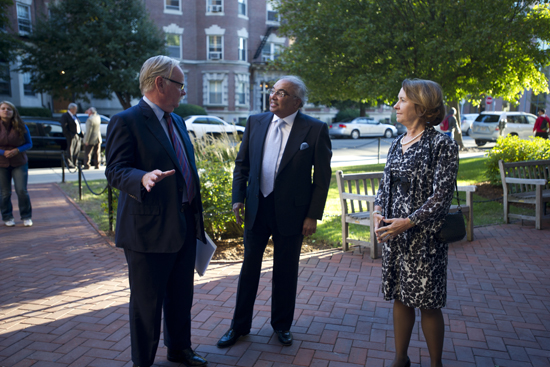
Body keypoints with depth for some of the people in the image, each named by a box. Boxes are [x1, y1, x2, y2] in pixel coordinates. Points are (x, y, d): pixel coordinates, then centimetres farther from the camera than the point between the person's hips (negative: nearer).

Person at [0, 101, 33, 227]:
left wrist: (17, 150, -16)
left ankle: (26, 217, 11)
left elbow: (29, 143, 2)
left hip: (19, 163, 0)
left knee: (22, 190, -4)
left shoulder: (21, 127, -1)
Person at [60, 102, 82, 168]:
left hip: (78, 135, 8)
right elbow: (64, 126, -15)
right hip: (71, 136, -8)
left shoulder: (74, 115, 18)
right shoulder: (65, 116, -7)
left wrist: (81, 133, 10)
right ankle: (69, 164, 2)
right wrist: (68, 134, -18)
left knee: (77, 150, 14)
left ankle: (75, 163, 25)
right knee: (70, 150, -4)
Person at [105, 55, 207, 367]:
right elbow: (115, 170, -18)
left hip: (185, 226, 8)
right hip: (149, 230, -8)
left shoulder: (177, 121, 14)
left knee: (181, 296, 21)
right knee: (147, 302, 8)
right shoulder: (127, 121, -12)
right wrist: (143, 178, -39)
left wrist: (196, 215, 19)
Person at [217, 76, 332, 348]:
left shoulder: (315, 129, -9)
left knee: (286, 271, 12)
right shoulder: (255, 122, 2)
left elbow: (322, 177, -7)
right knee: (249, 266, 13)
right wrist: (238, 198, 0)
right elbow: (242, 163, 8)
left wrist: (313, 215, -9)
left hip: (291, 212, -3)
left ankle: (282, 325, 35)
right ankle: (240, 325, 31)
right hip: (256, 208, 3)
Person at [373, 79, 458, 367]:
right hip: (393, 235, 6)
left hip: (424, 238, -6)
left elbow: (442, 195, -15)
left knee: (428, 304, 7)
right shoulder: (397, 144, 9)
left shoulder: (442, 144, -11)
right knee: (400, 297, 15)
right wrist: (378, 210, -4)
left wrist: (408, 222, -22)